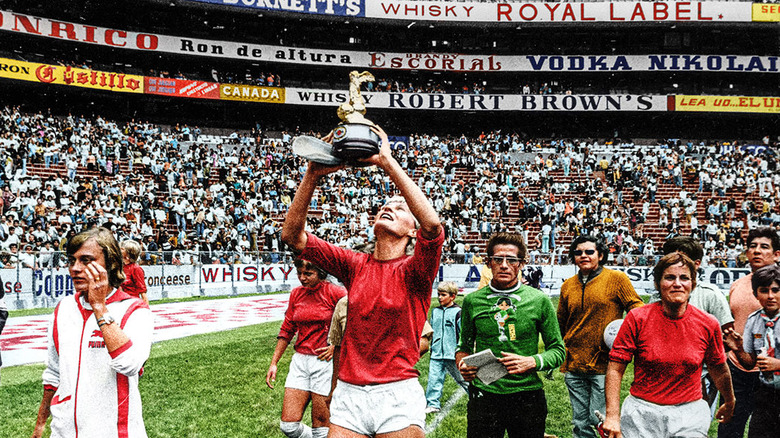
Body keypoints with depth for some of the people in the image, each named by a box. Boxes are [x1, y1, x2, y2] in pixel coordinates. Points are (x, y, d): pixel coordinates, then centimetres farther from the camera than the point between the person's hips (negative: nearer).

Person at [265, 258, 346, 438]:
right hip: (300, 361, 5)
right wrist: (273, 363, 13)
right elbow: (287, 330, 16)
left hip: (325, 362, -5)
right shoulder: (296, 294, 8)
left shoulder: (335, 292, -8)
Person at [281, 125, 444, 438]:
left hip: (397, 393, -3)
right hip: (348, 392, 4)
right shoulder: (355, 264, 6)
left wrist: (387, 162, -24)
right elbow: (292, 234, 0)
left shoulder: (413, 270, -5)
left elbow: (433, 225, -27)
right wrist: (313, 174, -12)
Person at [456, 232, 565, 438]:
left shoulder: (539, 300, 1)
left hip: (527, 396, 0)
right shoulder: (472, 301, 4)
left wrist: (532, 362, -13)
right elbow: (465, 346, 15)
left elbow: (557, 349, 5)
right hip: (483, 396, 0)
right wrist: (462, 363, -6)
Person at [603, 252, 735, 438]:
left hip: (689, 415, 1)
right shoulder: (637, 318, -9)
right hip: (641, 415, -1)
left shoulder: (708, 324, -3)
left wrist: (729, 403, 28)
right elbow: (615, 368, -8)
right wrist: (612, 417, -15)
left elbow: (719, 369, 14)